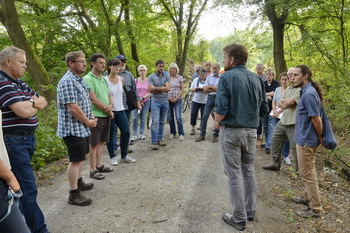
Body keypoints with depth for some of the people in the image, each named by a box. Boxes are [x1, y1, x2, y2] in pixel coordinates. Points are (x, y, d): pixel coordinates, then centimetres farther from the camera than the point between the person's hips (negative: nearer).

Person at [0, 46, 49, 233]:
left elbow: (43, 102, 15)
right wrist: (33, 104, -2)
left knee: (20, 184, 19)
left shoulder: (19, 83, 15)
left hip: (27, 139, 9)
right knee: (28, 188, -5)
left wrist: (29, 103, -7)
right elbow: (24, 111, -24)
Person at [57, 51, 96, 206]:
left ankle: (78, 182, 38)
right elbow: (73, 108, -24)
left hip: (83, 128, 10)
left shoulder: (79, 80, 13)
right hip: (74, 129, -10)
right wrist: (88, 122, -13)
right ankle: (74, 195, 7)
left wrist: (91, 119, 6)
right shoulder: (68, 81, -19)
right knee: (76, 160, -3)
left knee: (80, 158, 21)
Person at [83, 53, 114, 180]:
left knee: (100, 142, 16)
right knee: (93, 144, 2)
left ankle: (99, 165, 28)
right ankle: (93, 170, 11)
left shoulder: (104, 79, 13)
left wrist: (110, 106, -8)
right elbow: (93, 100, -18)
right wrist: (108, 110, -9)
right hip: (96, 116, -8)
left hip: (106, 116, 8)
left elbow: (109, 95, 14)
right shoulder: (88, 79, -12)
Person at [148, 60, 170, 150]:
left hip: (165, 102, 3)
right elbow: (150, 89, -10)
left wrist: (156, 88, -10)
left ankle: (160, 139, 20)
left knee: (162, 122, 10)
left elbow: (168, 88, -7)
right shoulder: (151, 77, 2)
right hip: (155, 101, -3)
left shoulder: (166, 77, 8)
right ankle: (154, 142, -7)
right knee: (155, 122, -10)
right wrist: (162, 89, -7)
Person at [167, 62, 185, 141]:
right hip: (168, 100, 2)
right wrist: (169, 98, -7)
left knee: (178, 117, -9)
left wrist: (177, 98, -9)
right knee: (170, 118, 6)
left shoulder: (180, 78, 4)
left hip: (178, 100, -2)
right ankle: (172, 133, 20)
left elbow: (182, 89, 2)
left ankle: (181, 134, 0)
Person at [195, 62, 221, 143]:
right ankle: (202, 135, 8)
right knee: (204, 116, 1)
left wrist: (210, 87, -11)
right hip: (210, 98, 3)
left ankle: (215, 135, 15)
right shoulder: (209, 77, 10)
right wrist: (215, 89, -11)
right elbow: (205, 89, 2)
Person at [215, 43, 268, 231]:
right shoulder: (256, 79, 6)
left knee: (234, 174, 3)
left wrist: (217, 122, 0)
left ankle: (239, 218, 14)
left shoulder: (227, 77, -12)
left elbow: (221, 108, -19)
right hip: (251, 131, 6)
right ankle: (250, 211, 30)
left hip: (231, 131, -6)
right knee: (249, 171, 18)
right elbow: (264, 109, 6)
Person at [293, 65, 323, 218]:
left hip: (306, 141, -10)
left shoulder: (308, 94, -22)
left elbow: (316, 120, -22)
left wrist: (320, 138, -8)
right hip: (305, 139, 10)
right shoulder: (307, 91, 8)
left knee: (307, 174, 0)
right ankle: (309, 198, 38)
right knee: (308, 172, 21)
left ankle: (315, 209, 12)